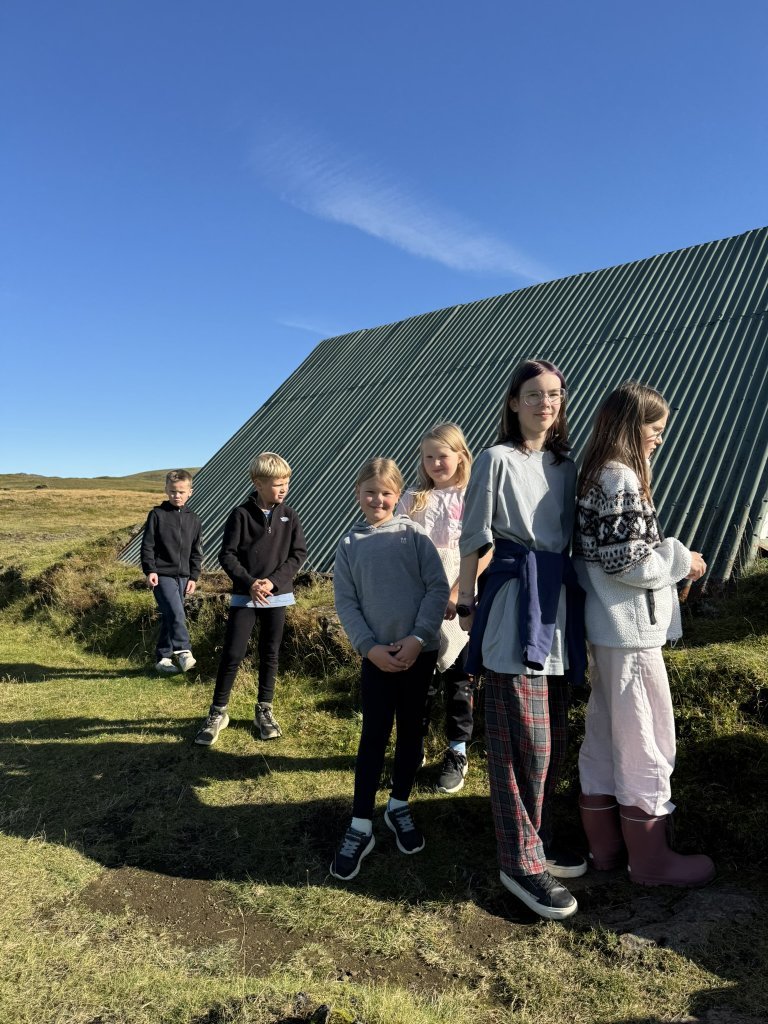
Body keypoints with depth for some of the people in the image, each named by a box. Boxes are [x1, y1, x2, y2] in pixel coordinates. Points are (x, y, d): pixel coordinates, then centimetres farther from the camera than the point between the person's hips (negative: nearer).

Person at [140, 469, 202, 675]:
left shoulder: (193, 519, 10)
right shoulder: (157, 514, -2)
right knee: (176, 614, -18)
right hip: (162, 574, -5)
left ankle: (162, 658, 19)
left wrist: (194, 577, 7)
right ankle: (183, 651, -15)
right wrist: (149, 570, -11)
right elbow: (147, 545, -3)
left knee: (169, 618, 10)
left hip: (182, 576, 5)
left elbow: (196, 552, 13)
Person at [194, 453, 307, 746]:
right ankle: (218, 712, 14)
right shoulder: (240, 514, -7)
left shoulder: (289, 516, 1)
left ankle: (264, 711, 25)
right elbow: (227, 555, -7)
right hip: (244, 597, -2)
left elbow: (299, 554, 0)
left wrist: (273, 581, -13)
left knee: (270, 654, 11)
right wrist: (249, 583, -19)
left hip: (277, 597, 3)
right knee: (232, 654, -2)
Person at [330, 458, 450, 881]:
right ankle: (360, 826, 13)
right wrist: (370, 647, -11)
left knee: (411, 731, 13)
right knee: (374, 736, 2)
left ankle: (399, 807, 32)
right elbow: (345, 603, 0)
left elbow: (438, 588, -5)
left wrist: (418, 638, -13)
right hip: (377, 655, 0)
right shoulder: (349, 544, 2)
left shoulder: (413, 534, -2)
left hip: (419, 651, 0)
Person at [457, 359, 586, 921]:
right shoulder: (496, 460, -3)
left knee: (552, 741, 14)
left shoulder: (568, 467, 14)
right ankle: (521, 861, 13)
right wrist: (466, 604, -4)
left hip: (561, 603, 7)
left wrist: (572, 592, 11)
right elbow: (474, 538, -4)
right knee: (526, 742, -2)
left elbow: (573, 538, 17)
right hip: (515, 605, -6)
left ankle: (540, 841, 31)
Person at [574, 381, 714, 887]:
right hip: (630, 630, -10)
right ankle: (651, 859, 19)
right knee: (646, 742, 4)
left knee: (606, 737, 16)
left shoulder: (598, 477, 13)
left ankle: (605, 843, 30)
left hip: (608, 629, 10)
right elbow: (626, 562, -20)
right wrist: (682, 561, -6)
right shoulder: (621, 478, -16)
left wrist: (671, 558, 12)